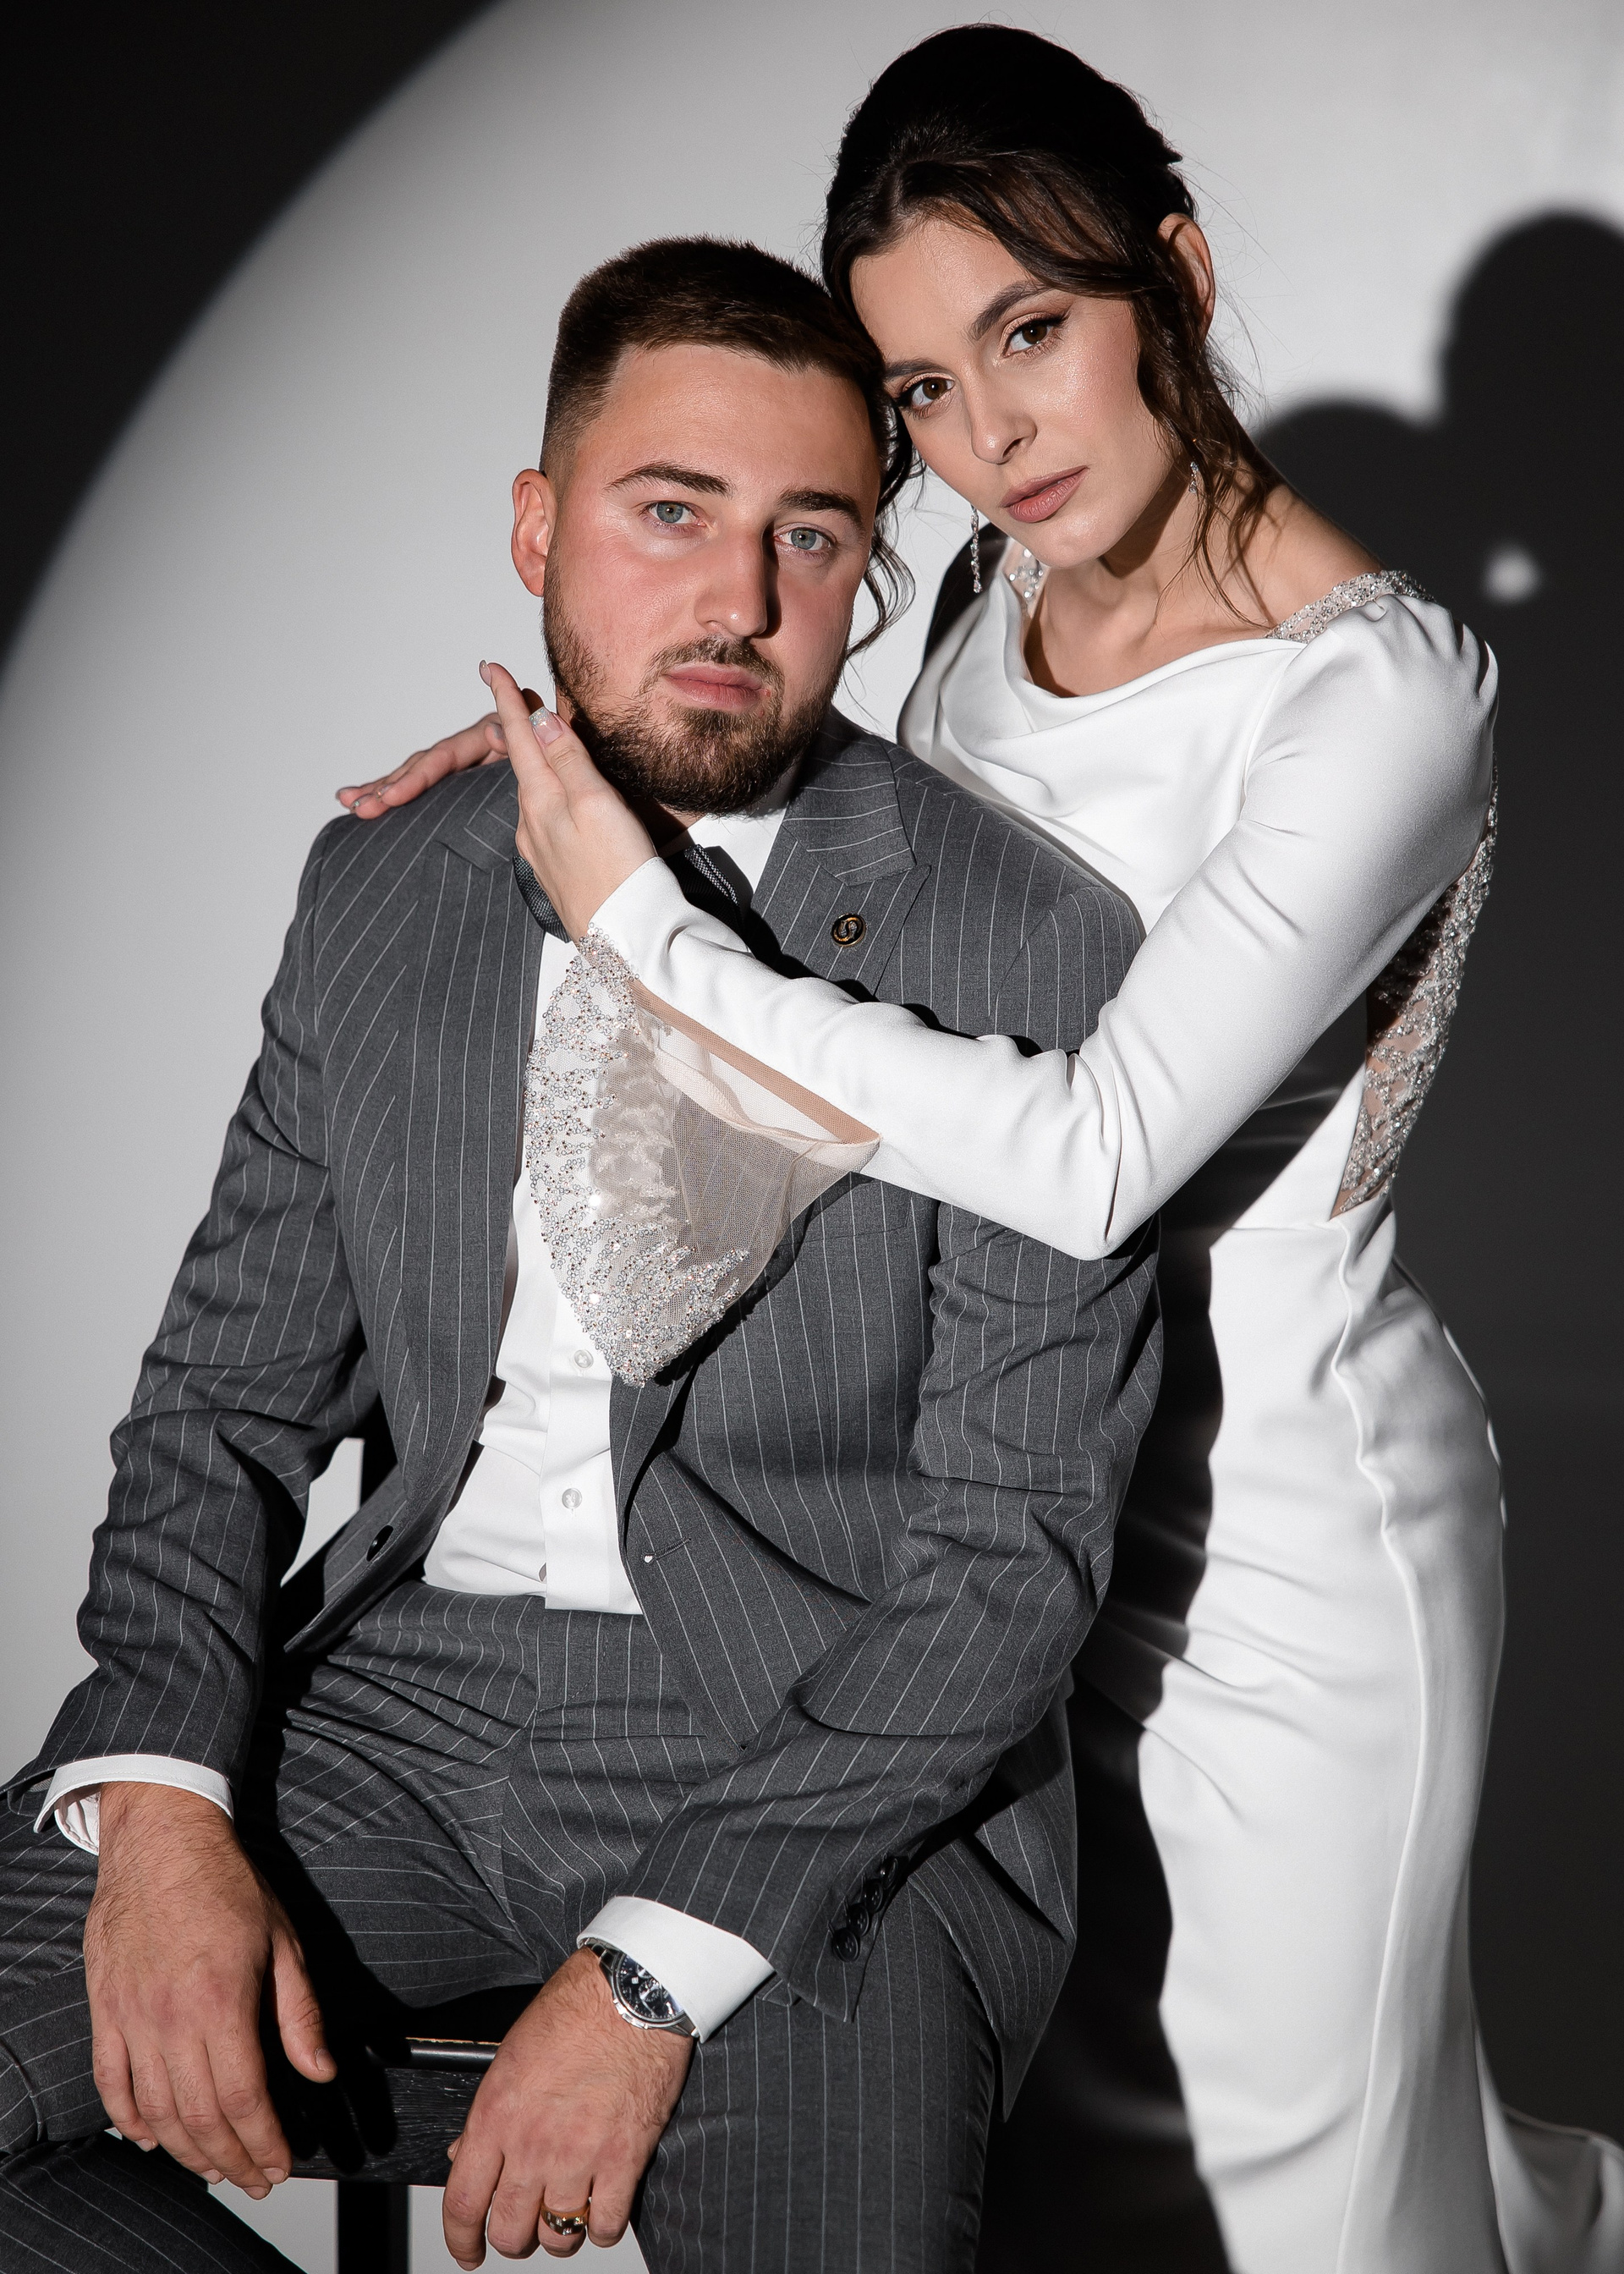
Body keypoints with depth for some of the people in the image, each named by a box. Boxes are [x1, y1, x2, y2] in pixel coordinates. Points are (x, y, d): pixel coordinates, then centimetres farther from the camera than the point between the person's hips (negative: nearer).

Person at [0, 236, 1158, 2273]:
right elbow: (228, 1401, 9)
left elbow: (1016, 1542, -10)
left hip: (829, 1747, -4)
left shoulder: (1029, 947, -7)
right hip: (408, 1693, 4)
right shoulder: (380, 895, 9)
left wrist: (655, 1967, -18)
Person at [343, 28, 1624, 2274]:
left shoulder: (1377, 692, -24)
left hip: (1286, 1514, -7)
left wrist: (641, 921, -28)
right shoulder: (1003, 590, 1)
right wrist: (601, 768, 3)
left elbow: (1090, 1153, -32)